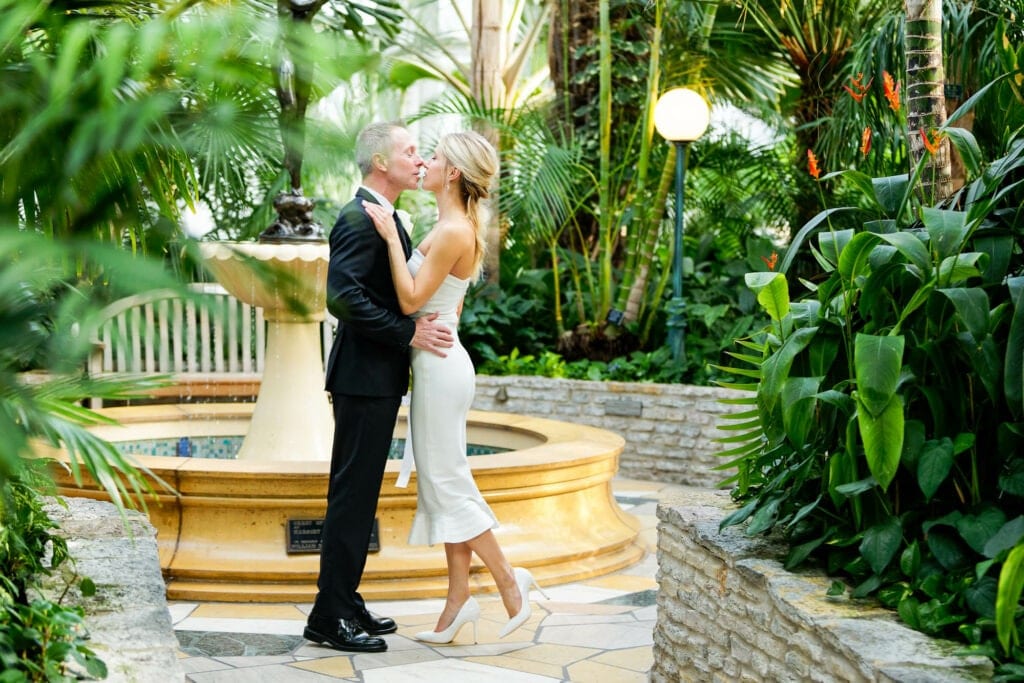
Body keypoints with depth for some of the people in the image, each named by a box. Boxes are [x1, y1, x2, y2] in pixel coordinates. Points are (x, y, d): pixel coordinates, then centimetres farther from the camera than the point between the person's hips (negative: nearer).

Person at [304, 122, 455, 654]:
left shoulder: (381, 216, 17)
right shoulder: (360, 218, -15)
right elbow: (342, 296, -25)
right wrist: (408, 333, -22)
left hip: (379, 377, 10)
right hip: (364, 376, -10)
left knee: (358, 494, 14)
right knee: (352, 495, -6)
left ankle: (344, 602, 22)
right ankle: (329, 617, 1)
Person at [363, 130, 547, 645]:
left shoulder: (453, 231, -18)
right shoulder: (456, 227, 12)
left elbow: (412, 299, -19)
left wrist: (392, 238, -16)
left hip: (439, 366, -10)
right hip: (439, 364, 10)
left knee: (445, 482, -3)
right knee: (440, 481, 10)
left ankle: (508, 581, 6)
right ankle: (458, 598, 13)